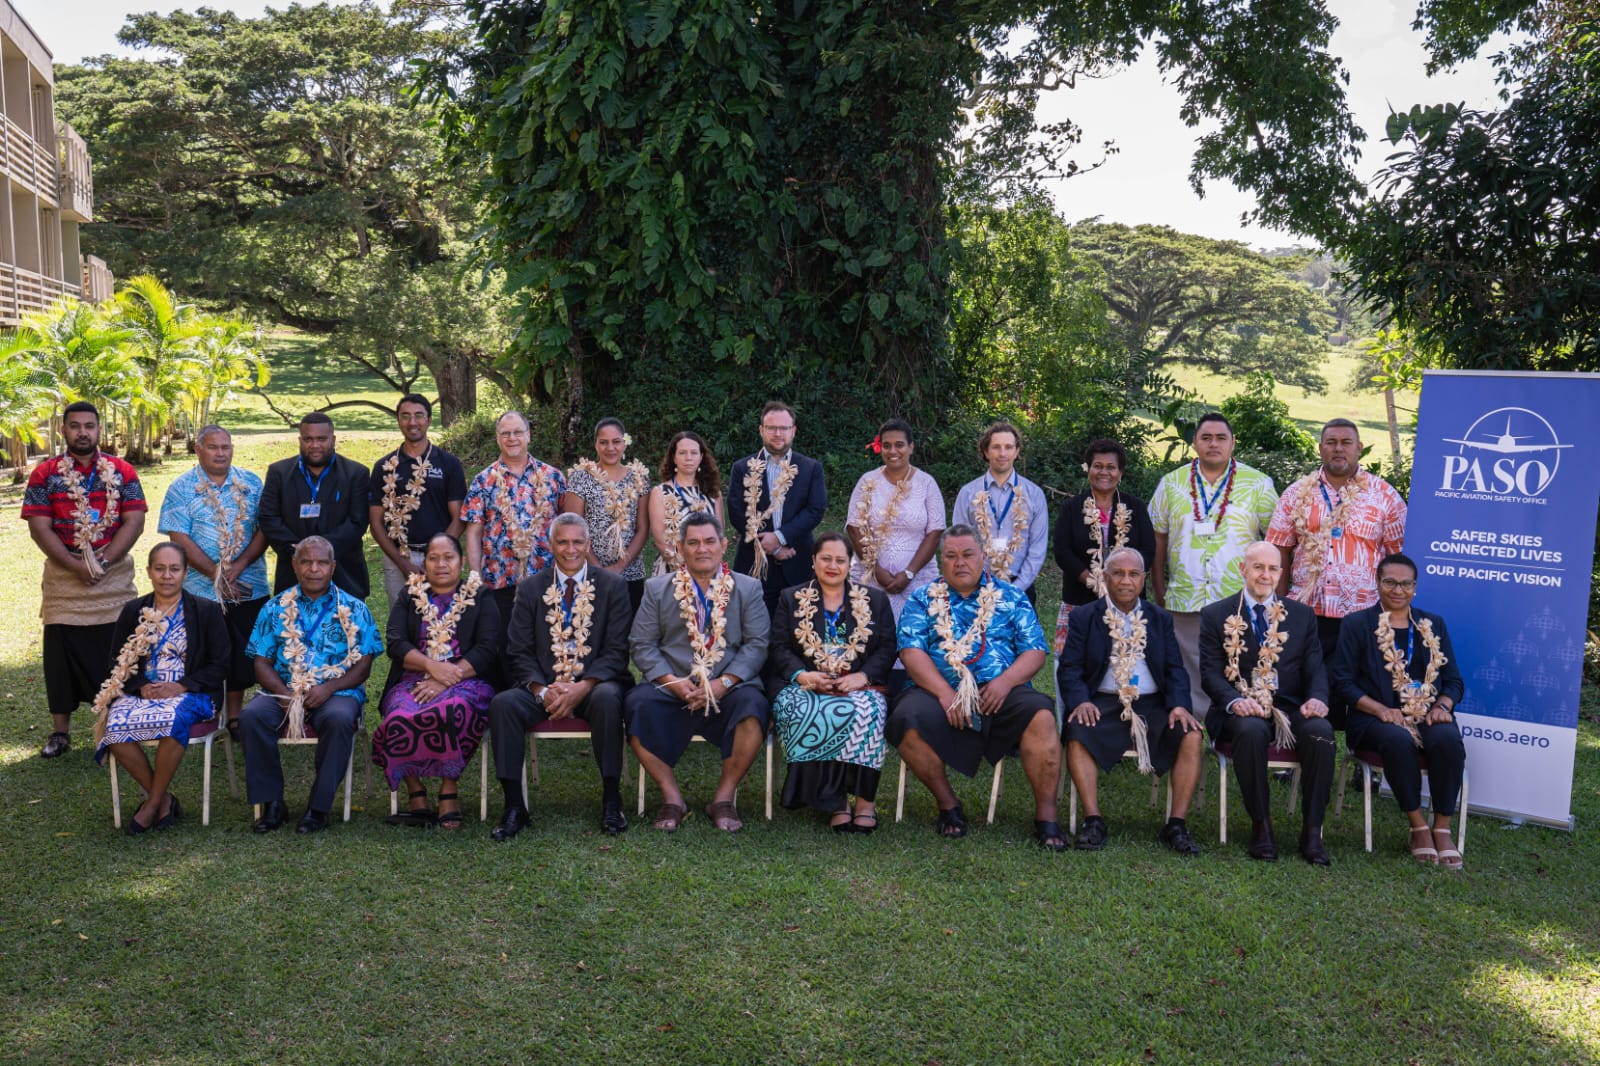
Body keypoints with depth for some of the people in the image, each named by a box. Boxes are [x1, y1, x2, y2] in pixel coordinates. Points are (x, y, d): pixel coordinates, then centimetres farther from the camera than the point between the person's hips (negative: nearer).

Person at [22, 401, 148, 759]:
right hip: (63, 580, 0)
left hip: (114, 580, 0)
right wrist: (76, 565, -16)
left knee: (115, 654, 4)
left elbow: (134, 521, -4)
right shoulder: (45, 474, 1)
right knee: (61, 655, 5)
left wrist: (103, 561, -15)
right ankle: (60, 731, 16)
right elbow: (39, 527, -6)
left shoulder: (123, 472, 3)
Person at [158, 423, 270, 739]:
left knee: (242, 656, 7)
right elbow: (179, 539, -7)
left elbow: (264, 528, 0)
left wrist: (239, 566, -14)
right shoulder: (181, 488, 0)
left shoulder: (251, 484, 6)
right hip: (201, 591, -2)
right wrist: (217, 574, -14)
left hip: (248, 589, 2)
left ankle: (234, 717, 19)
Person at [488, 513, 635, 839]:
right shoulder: (531, 588, 10)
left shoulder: (612, 585, 5)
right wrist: (542, 690, -14)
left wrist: (582, 688, -18)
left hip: (594, 685, -2)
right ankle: (514, 807, -18)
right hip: (544, 687, 2)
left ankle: (611, 803, -24)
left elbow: (616, 651, -3)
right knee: (503, 703, -27)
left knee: (607, 699, -36)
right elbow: (519, 651, 5)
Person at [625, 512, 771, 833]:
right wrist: (672, 682, -11)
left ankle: (724, 798, -14)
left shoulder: (748, 588, 12)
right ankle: (671, 797, -14)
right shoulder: (657, 589, 13)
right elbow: (642, 644, 5)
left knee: (753, 706, -33)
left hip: (728, 690, 0)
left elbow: (756, 644, 2)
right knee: (637, 704, -30)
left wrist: (724, 683, -13)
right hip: (671, 689, 1)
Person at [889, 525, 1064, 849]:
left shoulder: (1011, 598, 16)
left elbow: (1035, 651, 7)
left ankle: (1045, 814, -18)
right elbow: (911, 651, 0)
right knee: (907, 720, -31)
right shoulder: (923, 599, 14)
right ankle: (947, 805, -9)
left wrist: (1005, 681, -13)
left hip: (1001, 692, 0)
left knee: (1041, 717, -30)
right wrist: (945, 692, -15)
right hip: (939, 691, 0)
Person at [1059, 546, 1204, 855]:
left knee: (1191, 736, -25)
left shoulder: (1161, 619, 17)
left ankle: (1176, 824, -17)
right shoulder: (1084, 618, 10)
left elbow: (1175, 669, 9)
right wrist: (1081, 701, -18)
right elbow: (1069, 668, 2)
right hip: (1104, 703, -2)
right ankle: (1093, 821, -24)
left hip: (1152, 705, 2)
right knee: (1077, 735, -32)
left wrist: (1179, 705, -10)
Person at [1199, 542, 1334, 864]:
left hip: (1291, 708, 2)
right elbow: (1211, 671, 0)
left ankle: (1311, 830, -20)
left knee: (1321, 730, -30)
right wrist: (1235, 700, -21)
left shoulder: (1302, 615, 17)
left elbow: (1315, 668, 9)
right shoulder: (1216, 615, 10)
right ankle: (1261, 825, -20)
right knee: (1251, 730, -37)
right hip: (1242, 710, -2)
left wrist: (1316, 698, -14)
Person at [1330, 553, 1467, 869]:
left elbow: (1454, 680, 16)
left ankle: (1442, 828, -21)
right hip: (1376, 717, -2)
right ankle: (1418, 826, -20)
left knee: (1448, 739, -32)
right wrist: (1382, 710, -14)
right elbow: (1343, 682, 0)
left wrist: (1442, 706, -7)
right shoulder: (1356, 624, 7)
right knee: (1398, 740, -36)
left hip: (1428, 716, 3)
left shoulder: (1433, 625, 17)